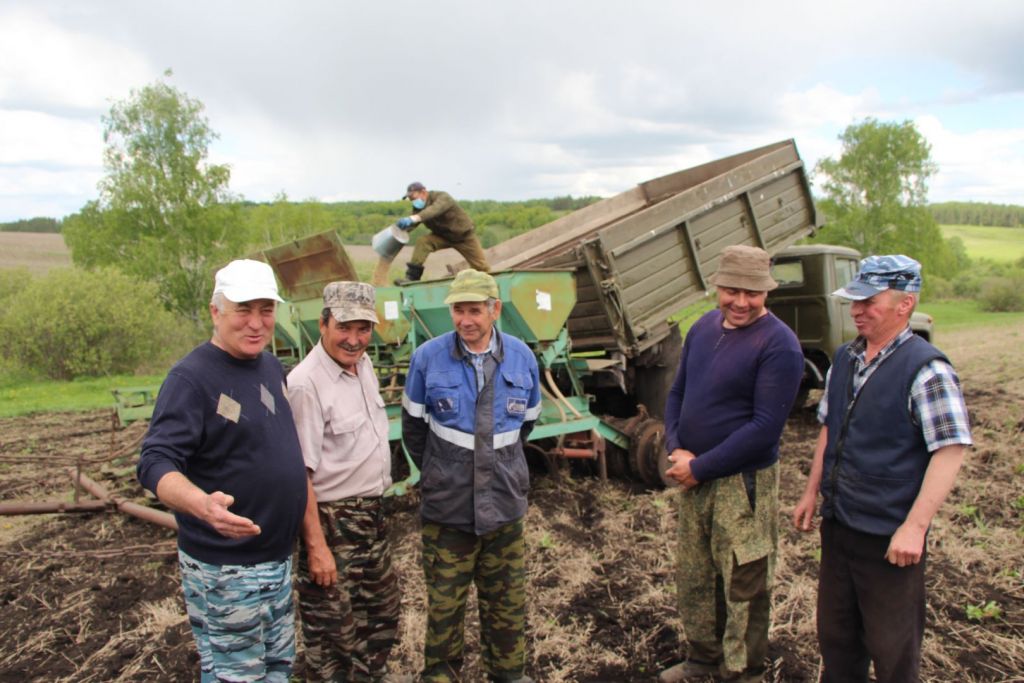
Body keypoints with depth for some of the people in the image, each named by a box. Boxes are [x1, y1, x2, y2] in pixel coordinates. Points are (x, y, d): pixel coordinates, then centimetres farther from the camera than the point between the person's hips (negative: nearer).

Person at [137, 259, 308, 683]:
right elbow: (156, 463, -25)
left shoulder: (272, 367, 6)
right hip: (225, 570, -8)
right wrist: (202, 505, -44)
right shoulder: (192, 377, -18)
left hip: (279, 557, 8)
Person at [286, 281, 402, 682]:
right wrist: (316, 546, -22)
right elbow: (298, 472, -23)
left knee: (382, 612, 23)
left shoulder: (364, 364, 3)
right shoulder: (306, 383, -23)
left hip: (372, 514, 9)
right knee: (333, 629, 8)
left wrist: (376, 502, 16)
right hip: (330, 521, -8)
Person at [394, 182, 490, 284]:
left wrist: (413, 218, -67)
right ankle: (412, 277, -24)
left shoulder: (443, 197, -29)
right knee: (422, 241, -23)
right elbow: (411, 224, -20)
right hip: (442, 236, 4)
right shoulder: (419, 207, -8)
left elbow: (434, 210, -51)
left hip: (464, 235, -4)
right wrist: (402, 228, -45)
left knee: (481, 267, -4)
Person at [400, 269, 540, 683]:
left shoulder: (521, 357, -4)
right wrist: (438, 473, 9)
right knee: (444, 605, 12)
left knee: (507, 602, 16)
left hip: (504, 504, 2)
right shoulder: (428, 358, -10)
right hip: (447, 507, -2)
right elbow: (413, 426, 4)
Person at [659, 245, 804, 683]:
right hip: (692, 477, 7)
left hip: (743, 484, -7)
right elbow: (677, 391, 12)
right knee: (692, 575, 20)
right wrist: (675, 448, -5)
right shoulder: (704, 327, 6)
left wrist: (700, 467, -18)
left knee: (743, 587, 8)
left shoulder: (778, 345, -16)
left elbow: (766, 426, -20)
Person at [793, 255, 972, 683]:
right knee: (835, 632, 20)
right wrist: (812, 492, 15)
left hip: (890, 535, -7)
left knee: (892, 647, 10)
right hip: (837, 523, 7)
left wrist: (914, 527, -22)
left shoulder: (926, 370, -16)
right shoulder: (845, 359, 7)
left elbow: (949, 452, -19)